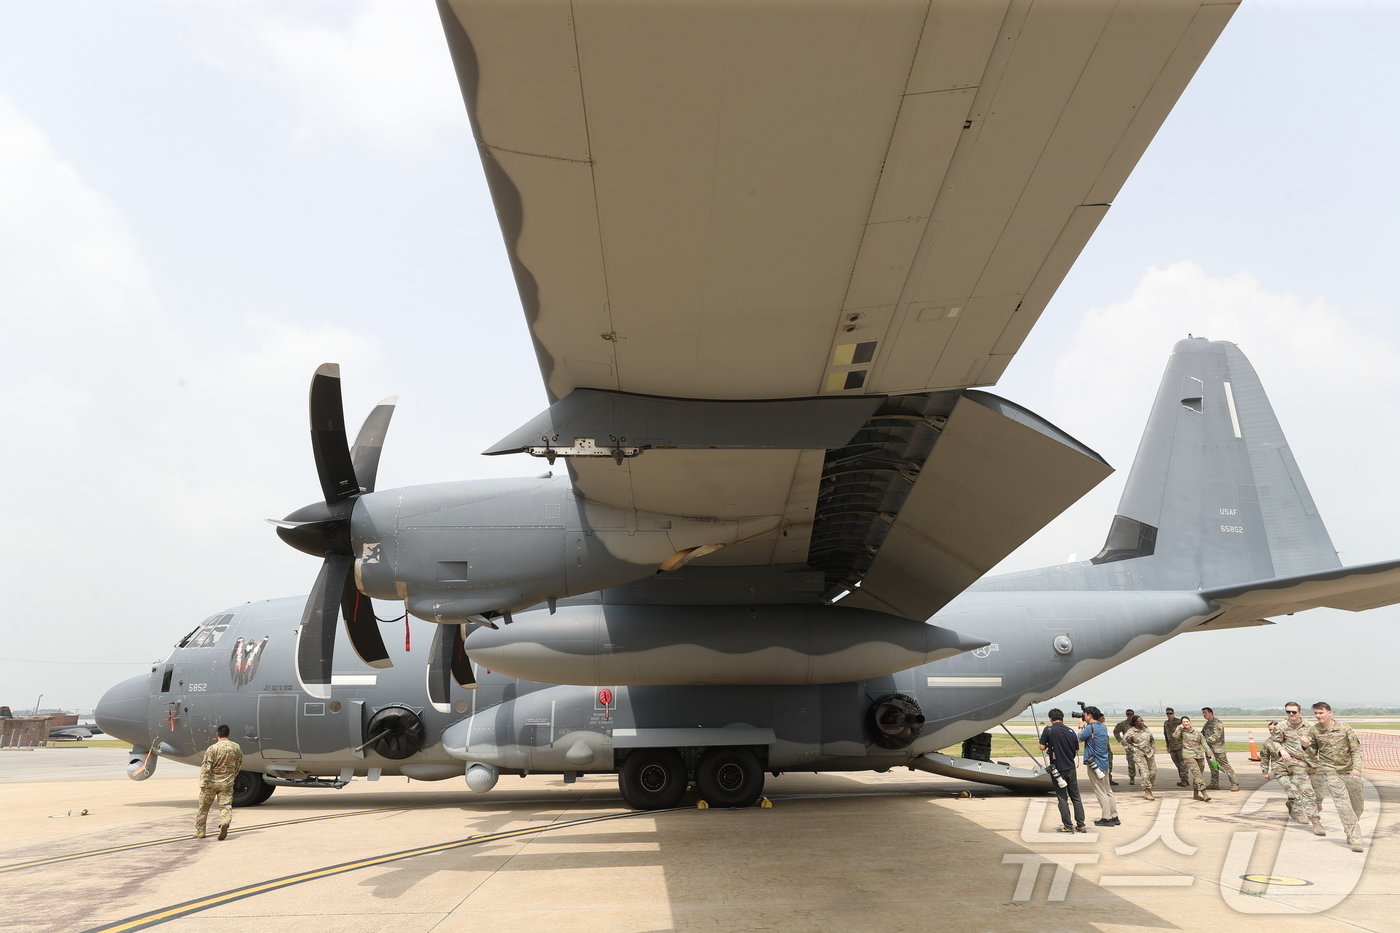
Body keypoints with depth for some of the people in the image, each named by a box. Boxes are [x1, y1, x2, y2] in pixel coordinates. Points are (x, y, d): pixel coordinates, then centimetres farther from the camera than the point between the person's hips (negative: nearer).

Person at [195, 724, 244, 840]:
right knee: (226, 805, 1)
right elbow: (238, 765, 13)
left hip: (211, 782, -2)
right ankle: (224, 823, -26)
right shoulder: (236, 747, 3)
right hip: (227, 783, 2)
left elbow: (206, 767, -15)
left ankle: (199, 831, 21)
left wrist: (203, 783, -15)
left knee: (204, 807, 14)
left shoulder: (212, 748, -11)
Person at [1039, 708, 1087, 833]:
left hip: (1058, 769, -4)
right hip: (1071, 768, 4)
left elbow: (1042, 747, -12)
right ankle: (1080, 825, 14)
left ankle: (1068, 826, 5)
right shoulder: (1071, 731, 1)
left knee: (1062, 798, 4)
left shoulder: (1048, 730, -11)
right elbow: (1076, 750, 9)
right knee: (1076, 797, 13)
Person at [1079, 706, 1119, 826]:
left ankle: (1106, 818, 2)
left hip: (1094, 764, -8)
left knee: (1100, 792, -2)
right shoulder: (1103, 727, 8)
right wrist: (1086, 724, 15)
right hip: (1104, 763, 8)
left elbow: (1079, 738, -6)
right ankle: (1114, 816, 18)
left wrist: (1081, 726, 6)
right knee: (1108, 791, 14)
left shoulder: (1090, 728, -17)